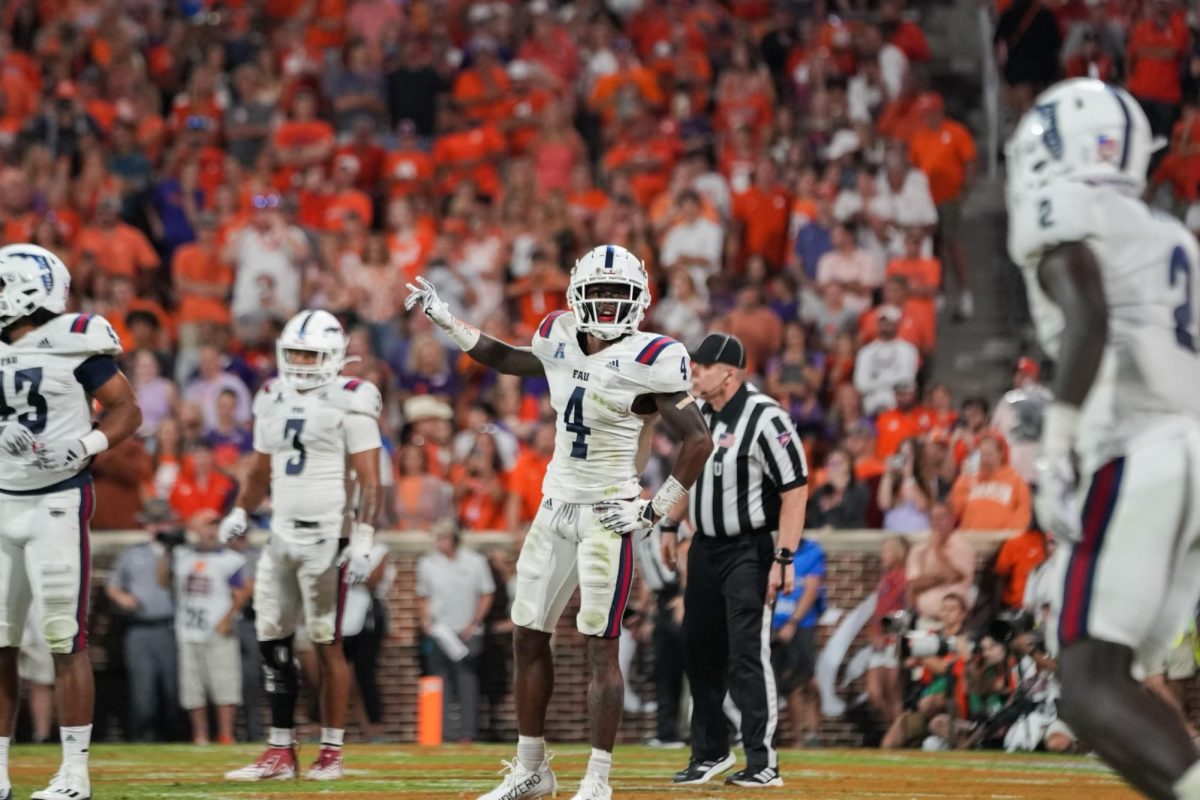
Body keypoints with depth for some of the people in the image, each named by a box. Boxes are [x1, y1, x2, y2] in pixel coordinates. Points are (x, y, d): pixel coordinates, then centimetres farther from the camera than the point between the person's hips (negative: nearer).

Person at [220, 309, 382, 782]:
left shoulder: (349, 404, -8)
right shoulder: (273, 402, 12)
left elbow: (369, 482, -11)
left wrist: (363, 538, -18)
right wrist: (240, 513, 10)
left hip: (326, 538, -7)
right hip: (281, 536, 7)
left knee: (327, 644, -3)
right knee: (272, 641, 5)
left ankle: (331, 752, 4)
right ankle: (280, 752, 11)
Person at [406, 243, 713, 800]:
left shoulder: (648, 361, -15)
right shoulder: (560, 341, 5)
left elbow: (698, 441, -14)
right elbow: (511, 361, 27)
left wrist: (655, 511, -13)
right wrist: (446, 322, 26)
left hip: (606, 515, -7)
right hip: (555, 508, 7)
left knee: (600, 647, -7)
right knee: (529, 637, 11)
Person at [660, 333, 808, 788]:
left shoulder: (765, 418, -17)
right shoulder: (698, 414, 8)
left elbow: (795, 490, -19)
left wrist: (784, 559, -23)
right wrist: (671, 526, 19)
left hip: (749, 551, -8)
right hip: (705, 547, 8)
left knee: (747, 654, -13)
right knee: (698, 652, 12)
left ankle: (763, 764, -10)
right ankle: (710, 753, 25)